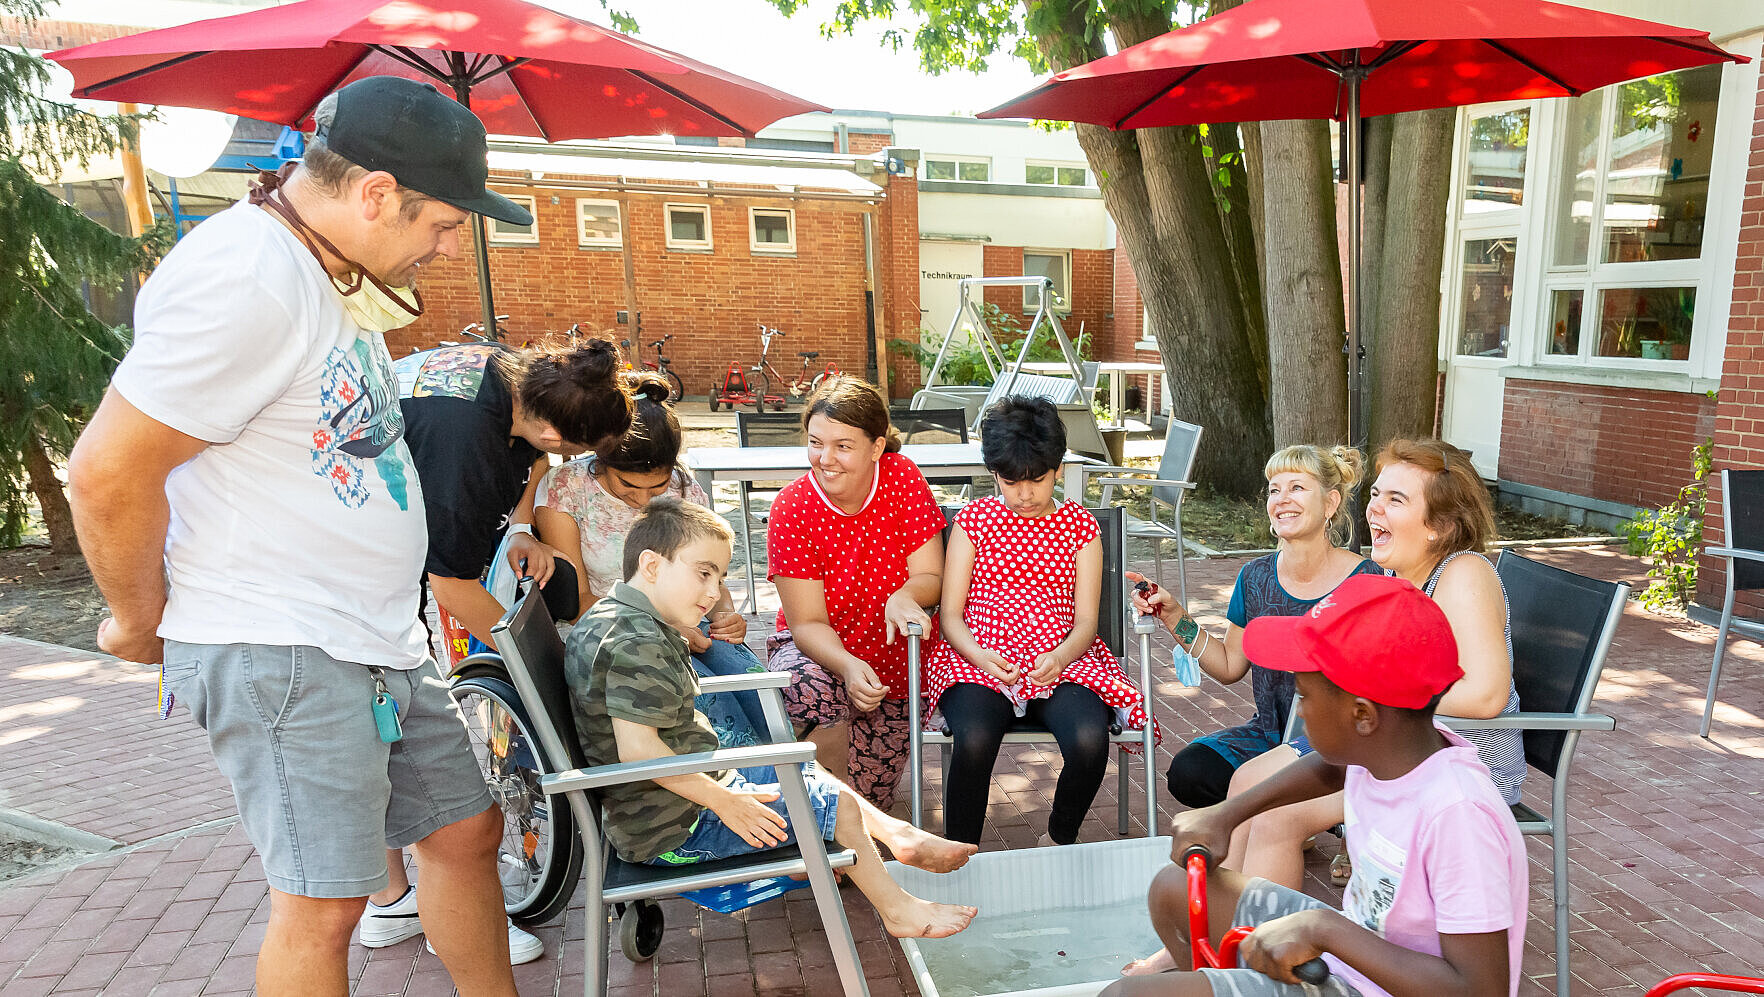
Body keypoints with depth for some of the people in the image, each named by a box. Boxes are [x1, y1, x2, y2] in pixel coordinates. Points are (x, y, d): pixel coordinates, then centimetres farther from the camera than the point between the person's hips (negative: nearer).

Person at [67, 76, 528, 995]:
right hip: (278, 651, -9)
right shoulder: (250, 276, -21)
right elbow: (109, 472, -20)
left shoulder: (333, 277, 11)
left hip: (385, 643, 9)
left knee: (465, 831, 16)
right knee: (324, 902, 1)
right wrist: (143, 623, -7)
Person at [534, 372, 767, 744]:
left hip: (682, 626, 4)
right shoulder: (565, 488, -9)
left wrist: (726, 614, -10)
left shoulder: (683, 487, 3)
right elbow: (576, 599, -10)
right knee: (707, 693, -32)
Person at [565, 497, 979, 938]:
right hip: (672, 832, -11)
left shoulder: (607, 617, 9)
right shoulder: (638, 642, -26)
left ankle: (898, 834, 28)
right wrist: (723, 801, -23)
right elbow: (638, 749, -32)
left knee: (804, 769, 21)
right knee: (837, 802, -5)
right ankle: (898, 910, 12)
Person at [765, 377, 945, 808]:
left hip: (895, 657, 2)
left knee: (870, 794, -3)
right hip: (818, 648, -1)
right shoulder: (793, 509, -16)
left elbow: (931, 577, -12)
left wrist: (904, 597, -36)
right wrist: (848, 666, -38)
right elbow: (808, 623, -18)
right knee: (813, 691, -38)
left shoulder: (902, 478, -12)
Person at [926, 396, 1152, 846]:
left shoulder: (1080, 526, 11)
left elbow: (1086, 620, 6)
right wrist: (981, 656, -16)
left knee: (1090, 738, -29)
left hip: (1061, 660, 2)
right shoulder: (974, 519, 9)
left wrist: (1059, 657, -16)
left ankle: (1060, 840, 4)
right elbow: (950, 614, 4)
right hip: (979, 661, -1)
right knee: (974, 739, -34)